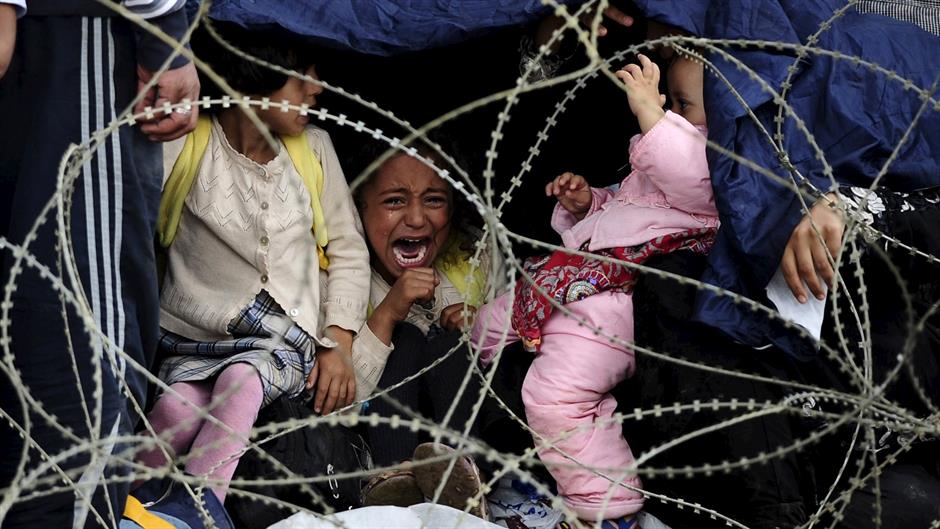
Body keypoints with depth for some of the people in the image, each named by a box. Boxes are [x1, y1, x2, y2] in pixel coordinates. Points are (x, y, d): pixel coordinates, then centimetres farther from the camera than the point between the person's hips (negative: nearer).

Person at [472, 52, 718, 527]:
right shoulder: (658, 156, 29)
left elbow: (688, 176, -31)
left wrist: (649, 109, -30)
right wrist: (585, 202, 18)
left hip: (619, 298, -12)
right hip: (580, 281, 12)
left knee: (553, 394, -29)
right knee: (490, 325, 25)